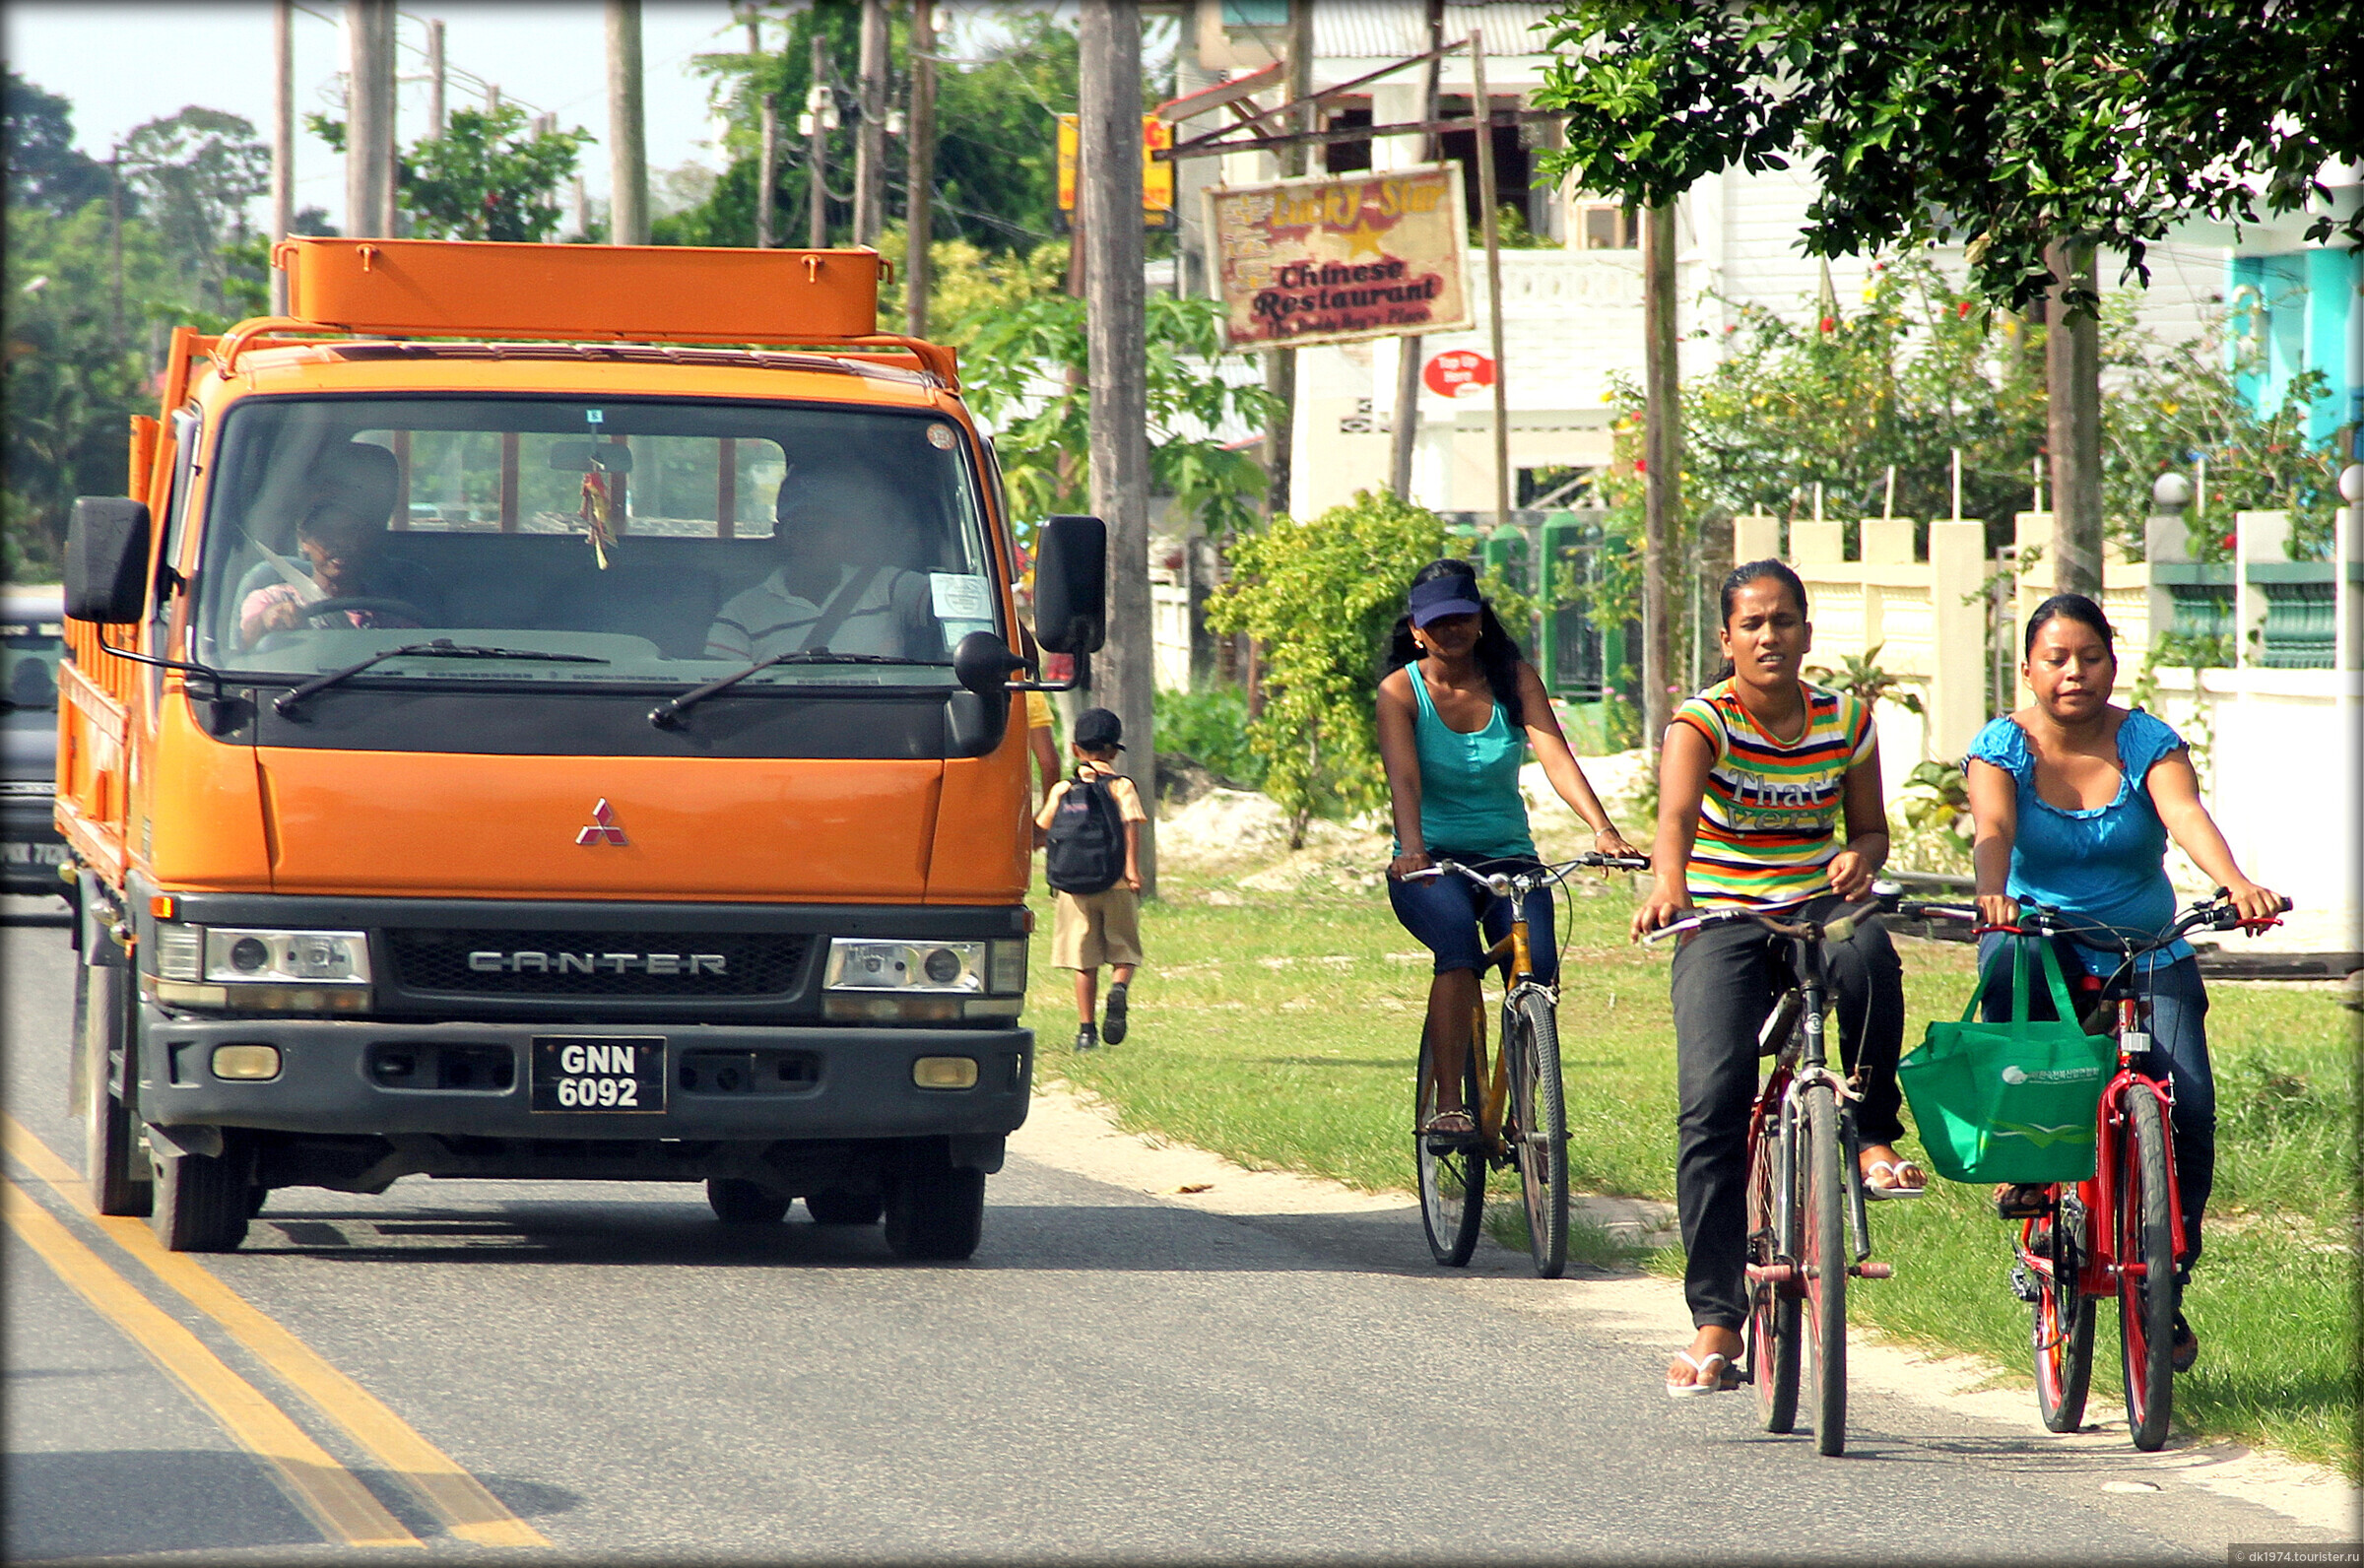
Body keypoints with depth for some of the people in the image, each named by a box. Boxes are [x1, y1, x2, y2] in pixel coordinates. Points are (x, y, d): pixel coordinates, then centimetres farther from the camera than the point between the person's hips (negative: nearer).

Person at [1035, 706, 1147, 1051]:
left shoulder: (1062, 790, 8)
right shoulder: (1121, 787, 2)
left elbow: (1040, 835, 13)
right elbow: (1130, 824, -13)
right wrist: (1132, 868, -20)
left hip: (1073, 884, 1)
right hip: (1116, 884, -1)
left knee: (1084, 961, 5)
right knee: (1123, 951, 9)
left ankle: (1087, 1029, 2)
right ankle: (1119, 989, -22)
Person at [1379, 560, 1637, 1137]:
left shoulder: (1515, 679, 1)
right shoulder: (1401, 691, -4)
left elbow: (1556, 757, -14)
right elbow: (1403, 778, -20)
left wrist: (1602, 828, -31)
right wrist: (1412, 847, -40)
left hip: (1507, 857, 2)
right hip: (1432, 863, -2)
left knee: (1537, 966, -23)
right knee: (1459, 944, -33)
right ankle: (1448, 1105, -31)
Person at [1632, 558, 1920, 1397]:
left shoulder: (1845, 721, 2)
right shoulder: (1702, 722, -11)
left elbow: (1869, 826, 12)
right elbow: (1677, 811, -30)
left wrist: (1860, 856, -14)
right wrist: (1668, 885, -51)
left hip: (1817, 910, 2)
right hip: (1723, 928, -2)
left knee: (1867, 953, -37)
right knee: (1712, 1106, -18)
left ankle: (1875, 1139, -18)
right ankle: (1716, 1321, -13)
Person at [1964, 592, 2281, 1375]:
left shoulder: (2148, 743, -4)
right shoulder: (2003, 746, -4)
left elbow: (2185, 815, -23)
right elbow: (1992, 830, -22)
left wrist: (2236, 884, -43)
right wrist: (1992, 895, -45)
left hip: (2149, 955, 1)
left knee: (2186, 1105, -18)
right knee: (2009, 957, -37)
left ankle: (2164, 1288, -2)